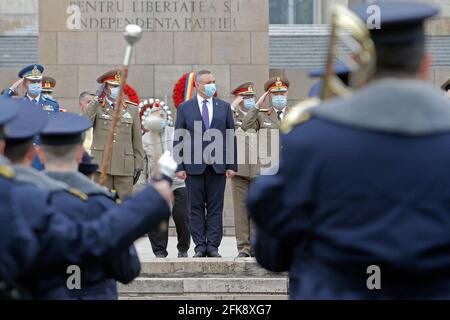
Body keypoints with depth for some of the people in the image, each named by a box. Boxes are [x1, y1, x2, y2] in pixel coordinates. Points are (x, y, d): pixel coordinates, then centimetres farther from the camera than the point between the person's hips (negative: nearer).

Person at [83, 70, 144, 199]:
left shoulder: (132, 110, 11)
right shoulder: (96, 107, 7)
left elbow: (137, 140, 12)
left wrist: (138, 166, 7)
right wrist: (97, 97, -12)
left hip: (125, 167, 1)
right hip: (102, 165, -1)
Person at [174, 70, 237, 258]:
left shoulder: (224, 107, 11)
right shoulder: (184, 108, 6)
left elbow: (231, 137, 9)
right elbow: (178, 139, 4)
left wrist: (232, 165, 1)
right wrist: (179, 166, -4)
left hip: (218, 165, 1)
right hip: (194, 165, -1)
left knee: (215, 207, 1)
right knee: (196, 207, 1)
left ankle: (213, 246, 4)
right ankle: (200, 246, 5)